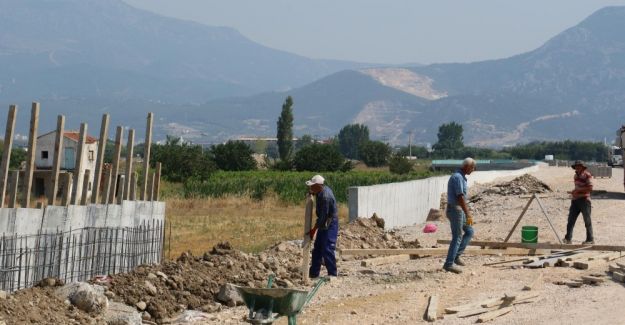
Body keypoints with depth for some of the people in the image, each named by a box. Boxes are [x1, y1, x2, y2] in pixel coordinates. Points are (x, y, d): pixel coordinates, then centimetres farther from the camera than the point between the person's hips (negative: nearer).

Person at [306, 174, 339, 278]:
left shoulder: (325, 196, -29)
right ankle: (313, 274, 21)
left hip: (330, 225, -10)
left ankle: (332, 275, -4)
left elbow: (323, 216, -24)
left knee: (327, 250, -10)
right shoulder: (323, 188, 0)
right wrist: (311, 192, 5)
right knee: (317, 249, 14)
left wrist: (314, 229, -15)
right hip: (324, 224, 10)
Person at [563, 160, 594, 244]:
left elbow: (590, 188, -18)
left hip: (584, 200, -8)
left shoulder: (587, 175, -10)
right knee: (571, 220, 4)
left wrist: (578, 190, -18)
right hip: (575, 200, 8)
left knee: (587, 221, 1)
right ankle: (568, 238, 8)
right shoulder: (576, 176, 15)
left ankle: (590, 239, 9)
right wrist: (573, 191, 7)